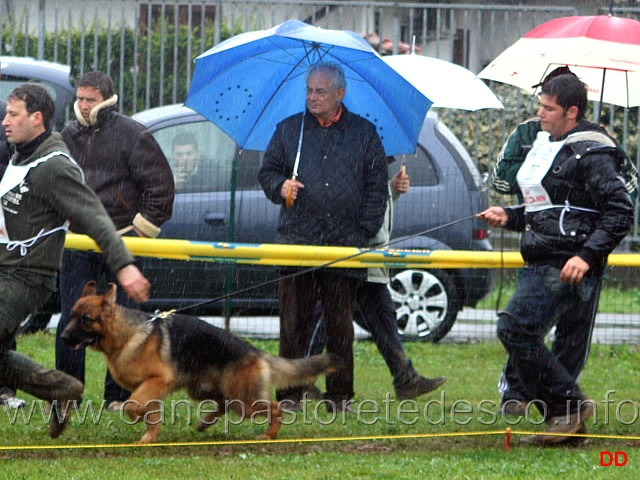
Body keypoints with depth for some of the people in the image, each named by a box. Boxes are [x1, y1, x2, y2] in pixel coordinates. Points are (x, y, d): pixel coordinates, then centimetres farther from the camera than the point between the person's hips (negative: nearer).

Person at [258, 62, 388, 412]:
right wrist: (280, 186, -7)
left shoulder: (364, 133, 10)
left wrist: (364, 233, -2)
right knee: (293, 323, -2)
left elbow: (376, 187, 8)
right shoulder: (288, 129, 13)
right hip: (297, 241, 1)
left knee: (341, 325, 3)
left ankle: (340, 396, 8)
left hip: (345, 245, -1)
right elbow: (267, 172, 16)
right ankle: (289, 394, 2)